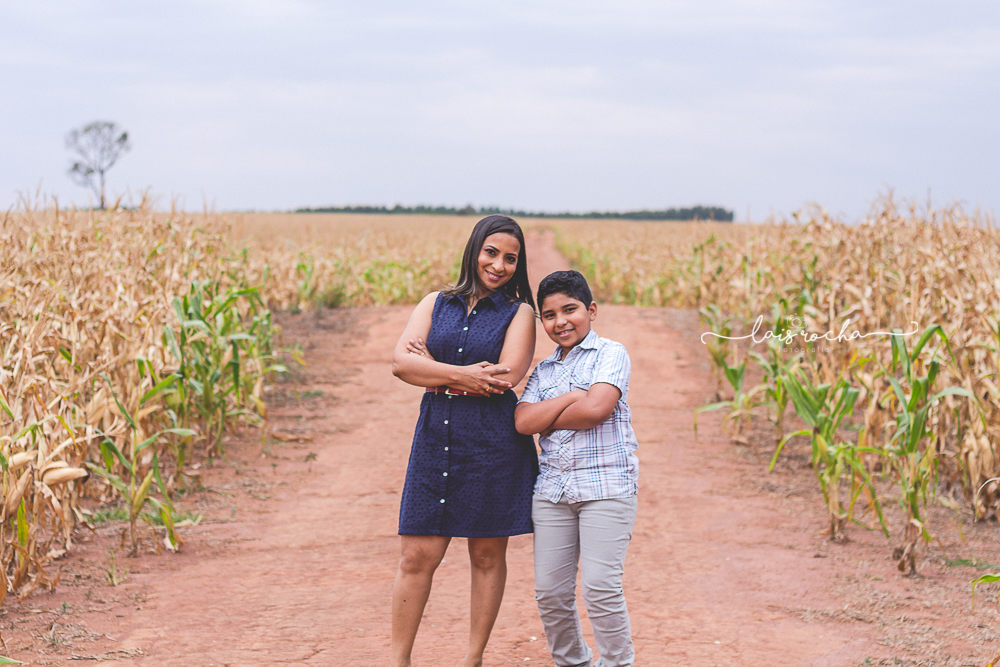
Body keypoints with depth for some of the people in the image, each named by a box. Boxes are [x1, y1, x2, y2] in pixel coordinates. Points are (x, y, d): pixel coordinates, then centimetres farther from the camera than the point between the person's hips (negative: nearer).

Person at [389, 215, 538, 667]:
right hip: (436, 439, 2)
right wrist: (461, 374, -15)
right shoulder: (435, 304, 10)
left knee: (487, 555, 7)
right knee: (417, 556, 0)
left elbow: (504, 378, -12)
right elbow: (401, 362, -4)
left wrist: (433, 371, -7)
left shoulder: (520, 313, 2)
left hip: (494, 443, -2)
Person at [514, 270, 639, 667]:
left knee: (601, 587, -10)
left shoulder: (611, 354, 1)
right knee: (550, 590, 5)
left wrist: (549, 421, -2)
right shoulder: (543, 371, 16)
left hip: (606, 486, -5)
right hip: (552, 487, 5)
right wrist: (572, 397, -9)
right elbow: (523, 421, -1)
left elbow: (597, 408, -16)